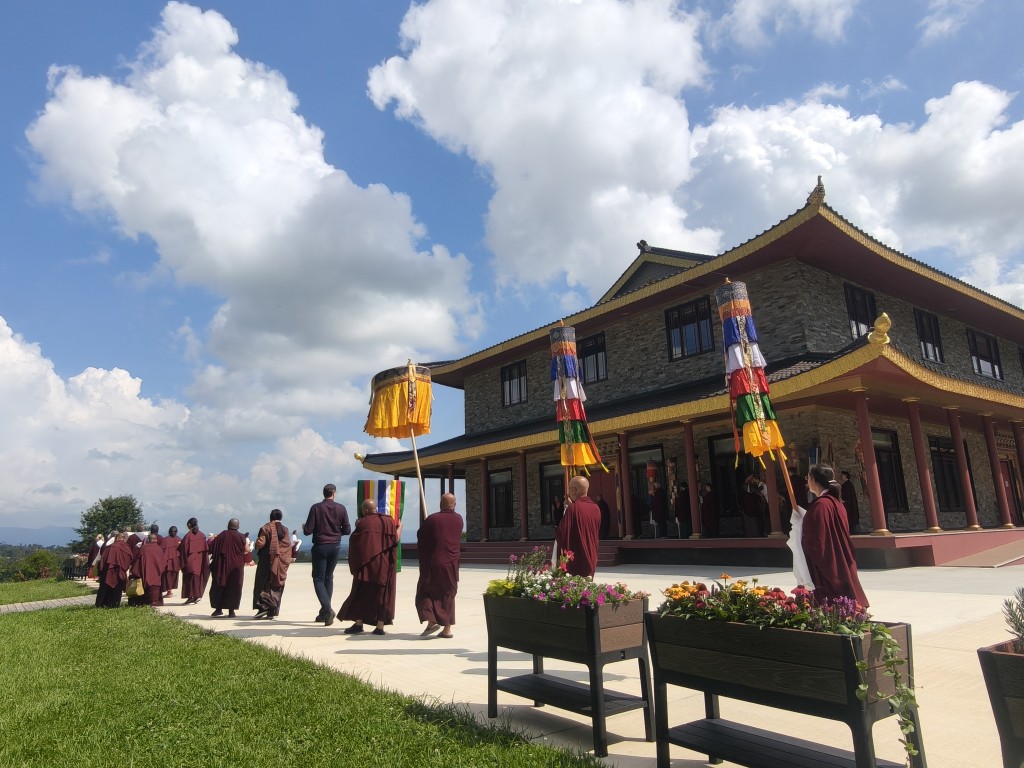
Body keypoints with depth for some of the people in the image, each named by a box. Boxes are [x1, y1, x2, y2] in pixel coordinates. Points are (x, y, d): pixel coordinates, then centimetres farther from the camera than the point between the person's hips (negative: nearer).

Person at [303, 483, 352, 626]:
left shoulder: (316, 508, -9)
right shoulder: (341, 508, -2)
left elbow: (308, 531, -10)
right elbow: (347, 530, -1)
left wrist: (304, 527, 12)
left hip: (320, 546, -3)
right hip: (335, 546, 3)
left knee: (318, 578, 2)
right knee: (328, 577, 15)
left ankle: (327, 609, -16)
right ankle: (324, 613, 17)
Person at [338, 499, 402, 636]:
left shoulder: (363, 523, -6)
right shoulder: (389, 521, 1)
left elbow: (355, 540, 0)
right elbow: (396, 538, 4)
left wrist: (357, 527, 15)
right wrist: (399, 527, 22)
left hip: (367, 564, -2)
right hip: (385, 565, 2)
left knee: (361, 593, 7)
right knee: (382, 593, 6)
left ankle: (358, 623, 3)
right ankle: (380, 626, 2)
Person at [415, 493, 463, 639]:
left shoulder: (432, 519, -12)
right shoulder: (459, 519, 2)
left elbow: (420, 536, 1)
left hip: (433, 563, -4)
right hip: (452, 564, 4)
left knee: (426, 592, 9)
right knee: (448, 595, 12)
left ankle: (431, 621, -7)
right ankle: (447, 628, 10)